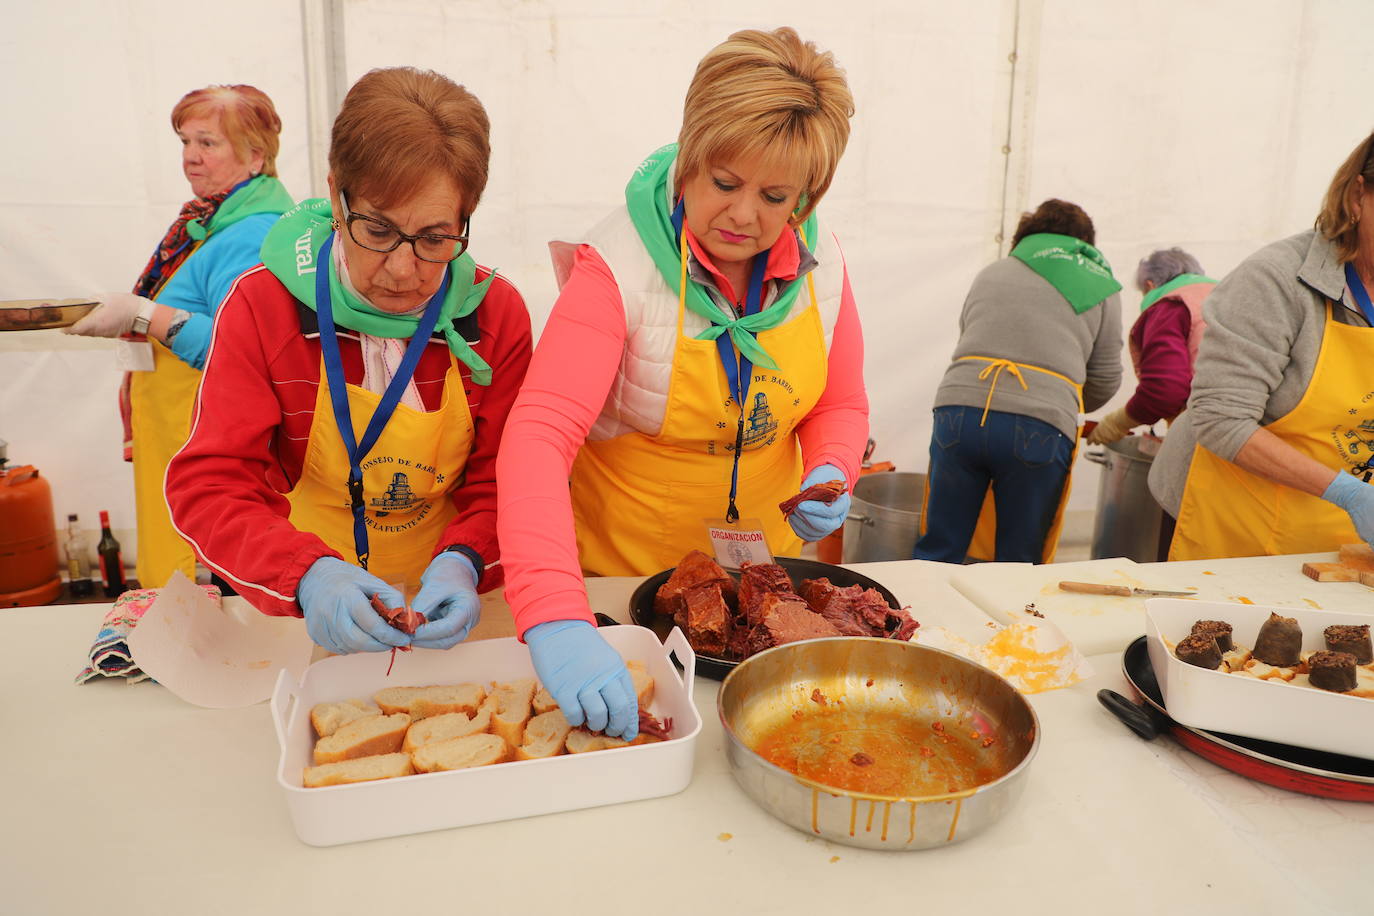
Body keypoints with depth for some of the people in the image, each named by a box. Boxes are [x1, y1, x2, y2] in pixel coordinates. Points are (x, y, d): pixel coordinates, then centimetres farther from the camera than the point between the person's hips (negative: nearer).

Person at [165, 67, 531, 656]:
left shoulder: (496, 313, -6)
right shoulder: (263, 307, -8)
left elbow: (505, 482, -4)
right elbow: (207, 484, -12)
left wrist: (463, 561, -25)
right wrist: (307, 575, -30)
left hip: (444, 607, 1)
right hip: (299, 610, -1)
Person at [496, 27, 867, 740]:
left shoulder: (820, 263, -8)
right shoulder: (619, 264, -24)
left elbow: (841, 406, 5)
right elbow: (538, 435, -36)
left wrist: (829, 475, -18)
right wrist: (556, 618, -49)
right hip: (624, 572, -3)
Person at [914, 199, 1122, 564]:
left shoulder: (990, 273, 25)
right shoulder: (1101, 286, 17)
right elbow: (1105, 382, 17)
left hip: (958, 410, 2)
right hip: (1041, 429, -2)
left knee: (938, 552, 9)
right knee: (1019, 565, 9)